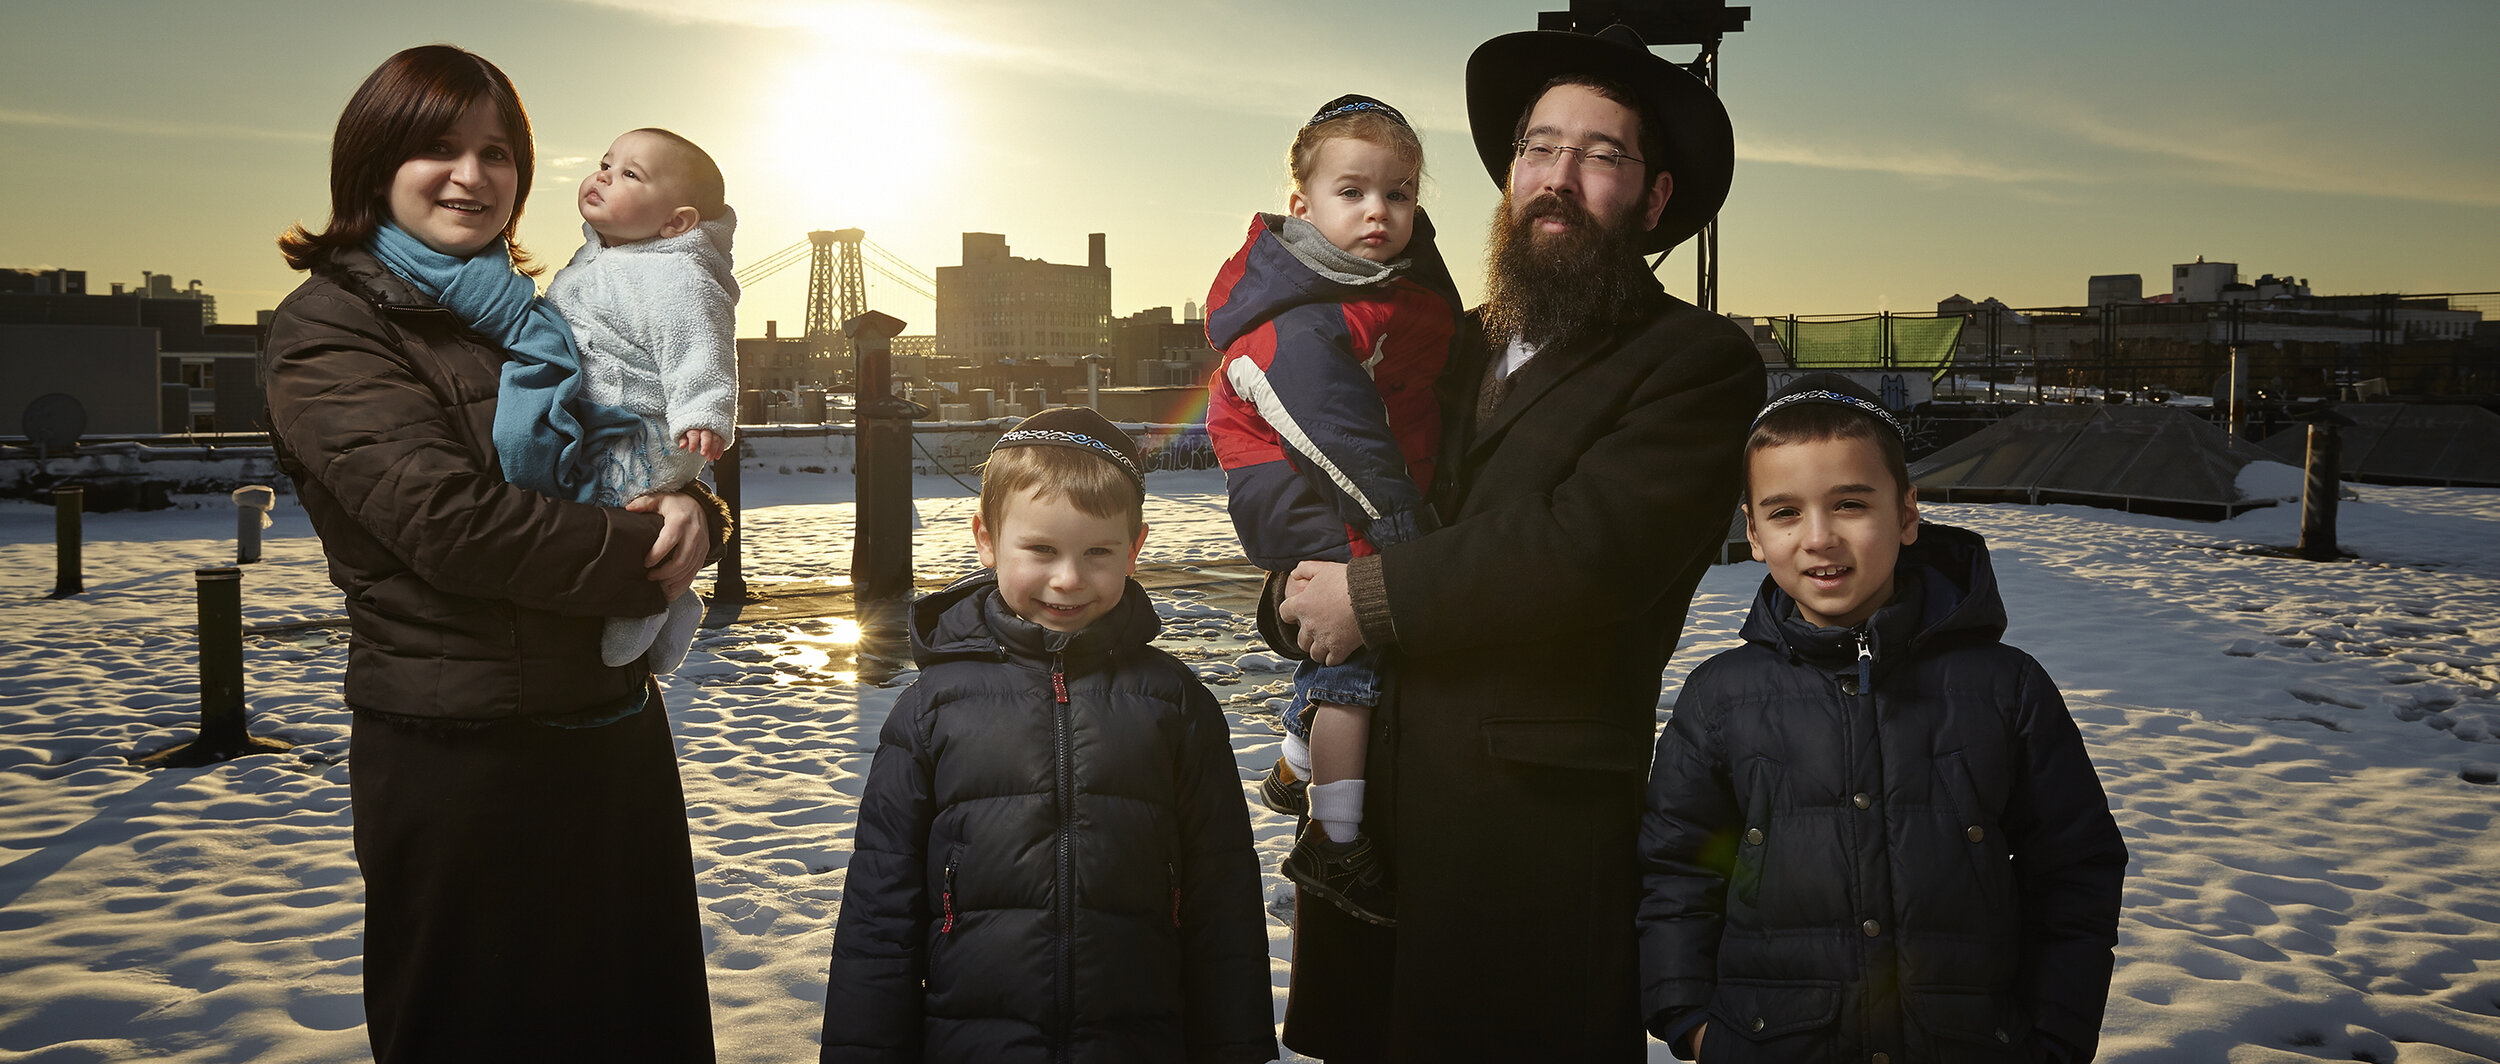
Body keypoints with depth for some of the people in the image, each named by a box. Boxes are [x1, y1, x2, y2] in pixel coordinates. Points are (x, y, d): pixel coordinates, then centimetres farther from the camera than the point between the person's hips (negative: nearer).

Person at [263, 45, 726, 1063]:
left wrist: (694, 510, -11)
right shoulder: (328, 330, -8)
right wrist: (646, 554, -13)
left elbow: (672, 461, 13)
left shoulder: (533, 320, 15)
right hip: (458, 758, -7)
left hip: (620, 737, 7)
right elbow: (453, 521, -22)